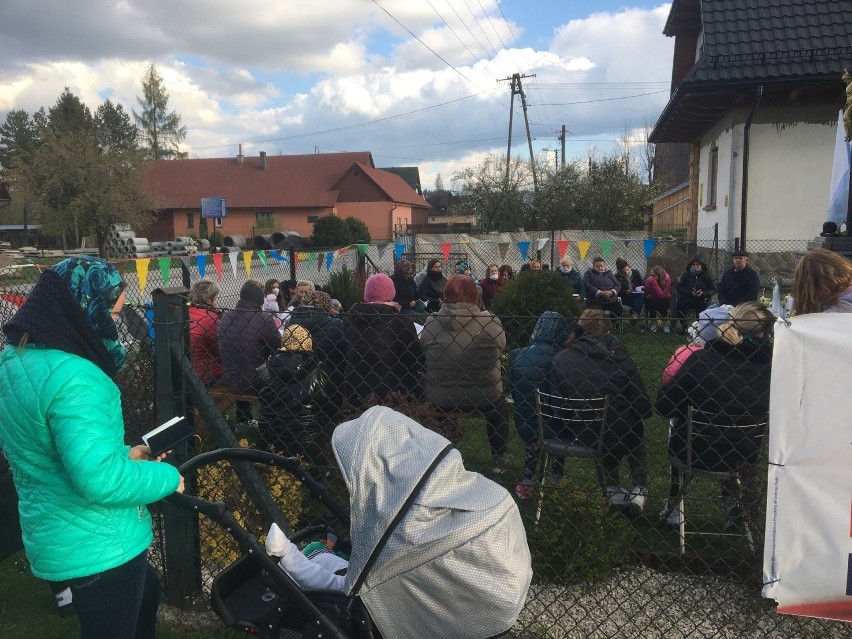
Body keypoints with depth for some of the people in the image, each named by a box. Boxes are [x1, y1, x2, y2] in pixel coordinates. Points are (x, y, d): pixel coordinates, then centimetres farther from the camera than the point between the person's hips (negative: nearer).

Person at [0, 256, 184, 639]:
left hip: (57, 536, 9)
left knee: (147, 591, 29)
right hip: (97, 547, -9)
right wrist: (168, 476, -17)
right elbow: (100, 480, -33)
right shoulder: (72, 377, -29)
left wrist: (125, 453, 10)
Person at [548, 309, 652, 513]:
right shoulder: (620, 358, -11)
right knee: (636, 428, 34)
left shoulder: (560, 360, -8)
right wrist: (642, 414, 18)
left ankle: (612, 489, 30)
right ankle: (640, 490, 25)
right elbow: (642, 404, -6)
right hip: (619, 435, -1)